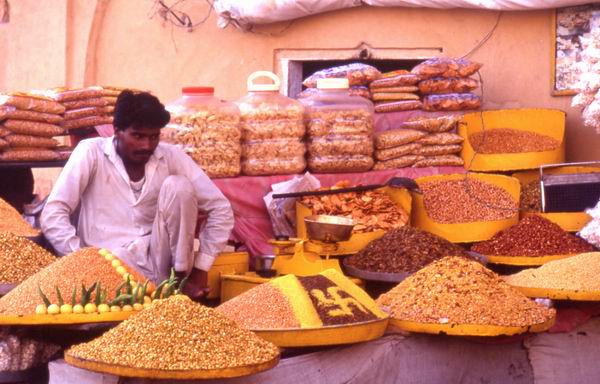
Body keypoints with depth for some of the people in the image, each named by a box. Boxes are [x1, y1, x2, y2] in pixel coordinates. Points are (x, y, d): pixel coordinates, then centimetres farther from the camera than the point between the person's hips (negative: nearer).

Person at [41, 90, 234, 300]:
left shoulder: (171, 156, 0)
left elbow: (221, 209, 1)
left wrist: (200, 270, -5)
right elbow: (52, 215, -13)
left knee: (178, 186, -16)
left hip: (158, 266, 5)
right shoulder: (91, 152, -7)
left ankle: (181, 277, -7)